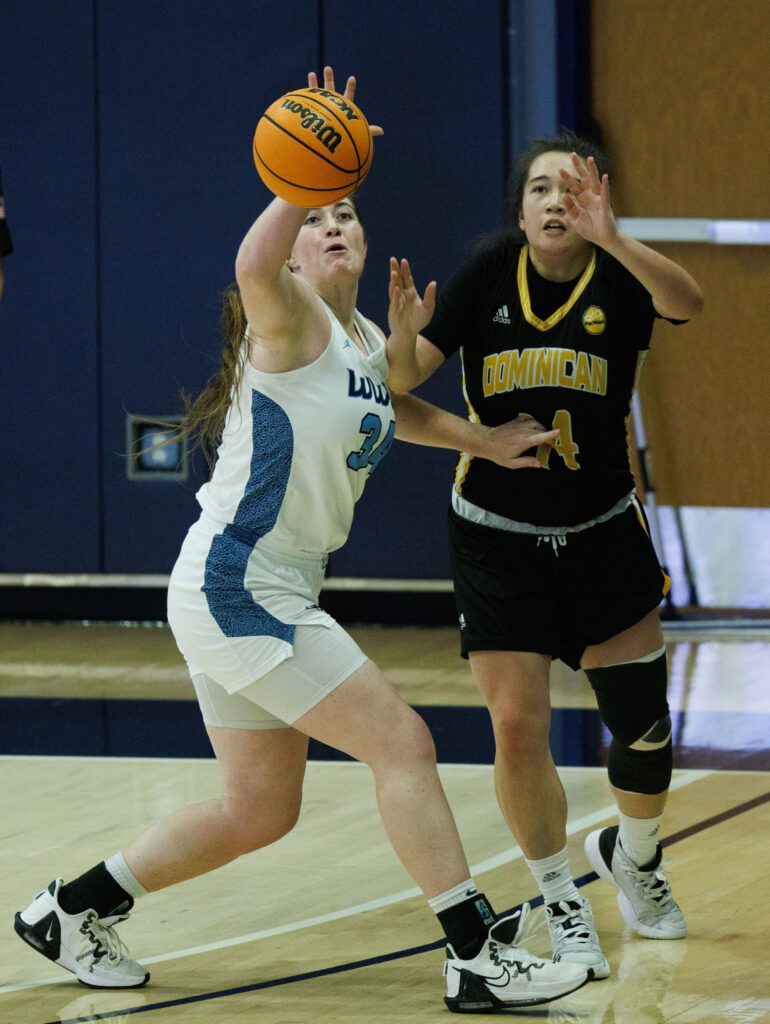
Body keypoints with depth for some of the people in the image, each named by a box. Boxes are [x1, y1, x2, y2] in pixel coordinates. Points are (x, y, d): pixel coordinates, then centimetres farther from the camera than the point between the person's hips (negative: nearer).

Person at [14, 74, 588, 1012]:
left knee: (258, 812, 17)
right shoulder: (290, 319, -13)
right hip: (234, 585, -10)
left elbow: (390, 411, 37)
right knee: (401, 743, -11)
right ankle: (478, 959, -9)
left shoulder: (364, 344, 13)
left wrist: (482, 441, 24)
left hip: (269, 595, 10)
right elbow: (255, 267, -39)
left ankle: (72, 910, 27)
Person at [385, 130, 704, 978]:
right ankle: (561, 902, 14)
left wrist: (610, 237, -50)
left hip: (602, 534, 0)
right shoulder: (491, 274, -7)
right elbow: (404, 376, -12)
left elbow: (686, 302, -34)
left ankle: (631, 854, 34)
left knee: (644, 725, 2)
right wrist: (399, 332, -35)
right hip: (496, 537, 0)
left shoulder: (618, 277, -10)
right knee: (518, 731, -7)